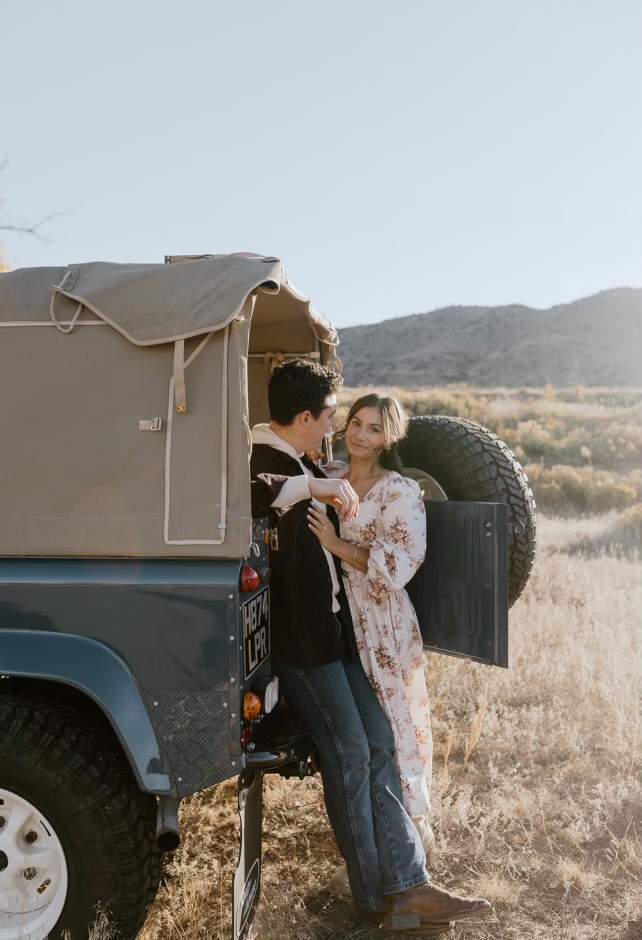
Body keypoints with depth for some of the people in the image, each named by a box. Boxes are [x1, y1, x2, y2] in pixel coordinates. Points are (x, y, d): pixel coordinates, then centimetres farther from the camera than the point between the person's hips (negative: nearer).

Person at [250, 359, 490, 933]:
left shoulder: (307, 468, 18)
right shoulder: (261, 460, -13)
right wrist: (309, 487, -34)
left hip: (334, 631, 10)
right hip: (299, 639, -10)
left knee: (378, 743, 6)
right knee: (348, 753, -3)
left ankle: (407, 886, 12)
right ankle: (374, 898, 13)